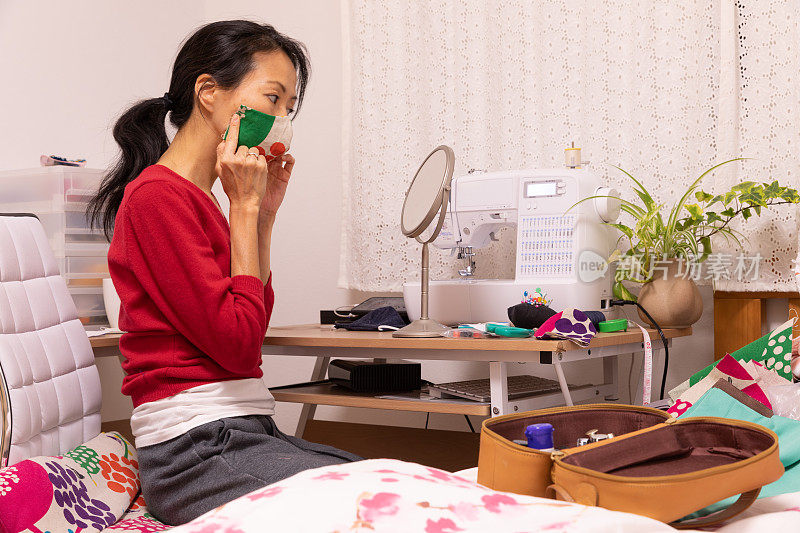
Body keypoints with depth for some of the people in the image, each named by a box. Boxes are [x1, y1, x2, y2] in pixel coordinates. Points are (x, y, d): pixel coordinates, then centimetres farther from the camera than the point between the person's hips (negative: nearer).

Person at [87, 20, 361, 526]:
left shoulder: (195, 199, 15)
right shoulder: (157, 195, -12)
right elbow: (238, 345, -17)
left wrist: (264, 214, 11)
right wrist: (244, 206, -10)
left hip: (246, 431, 9)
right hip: (198, 450, -9)